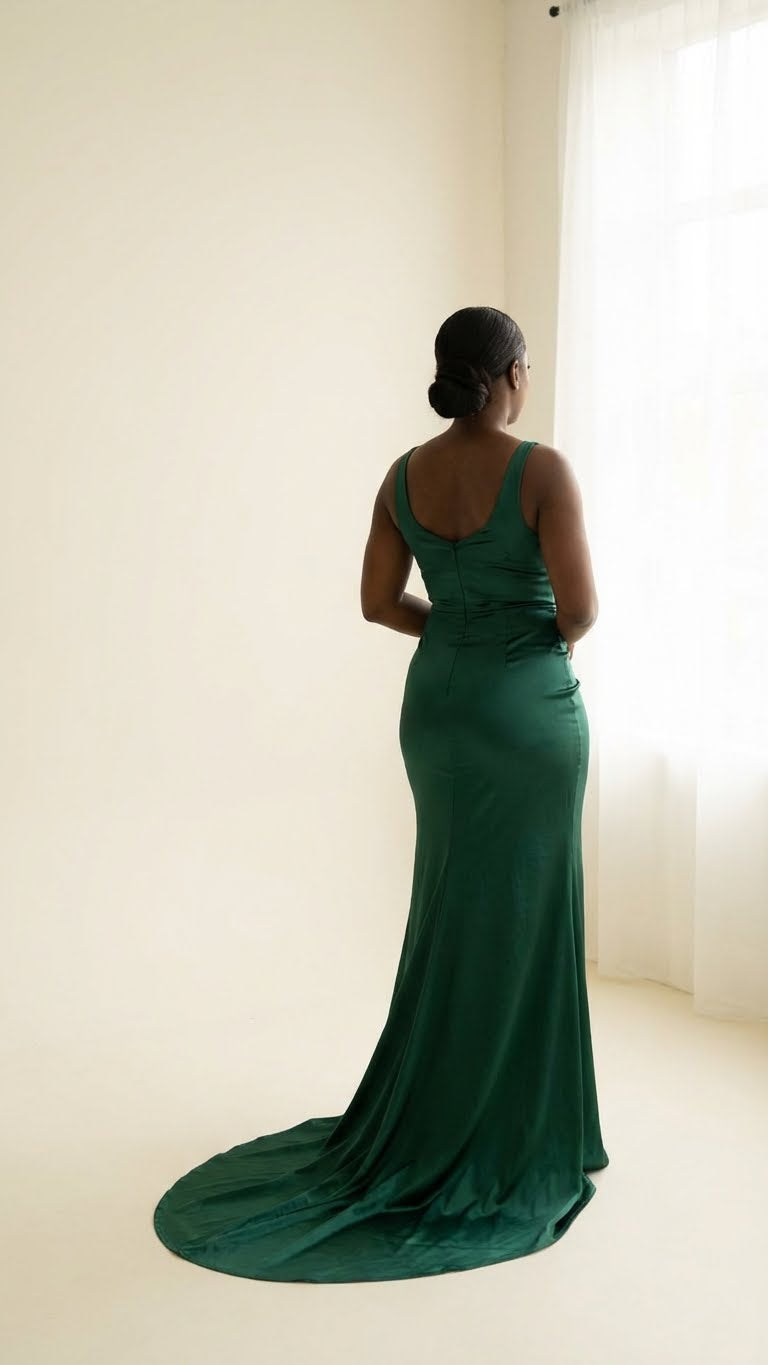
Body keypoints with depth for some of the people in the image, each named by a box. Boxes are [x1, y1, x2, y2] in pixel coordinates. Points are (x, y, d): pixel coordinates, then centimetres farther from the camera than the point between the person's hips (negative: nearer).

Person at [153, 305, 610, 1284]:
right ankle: (501, 1132, 16)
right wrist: (550, 637, 4)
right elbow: (579, 608, -18)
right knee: (521, 912, 5)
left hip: (439, 701, 6)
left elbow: (378, 601, 6)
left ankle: (428, 1119, 28)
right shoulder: (542, 468, -15)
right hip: (529, 707, -6)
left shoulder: (404, 474, 3)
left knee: (452, 909, 18)